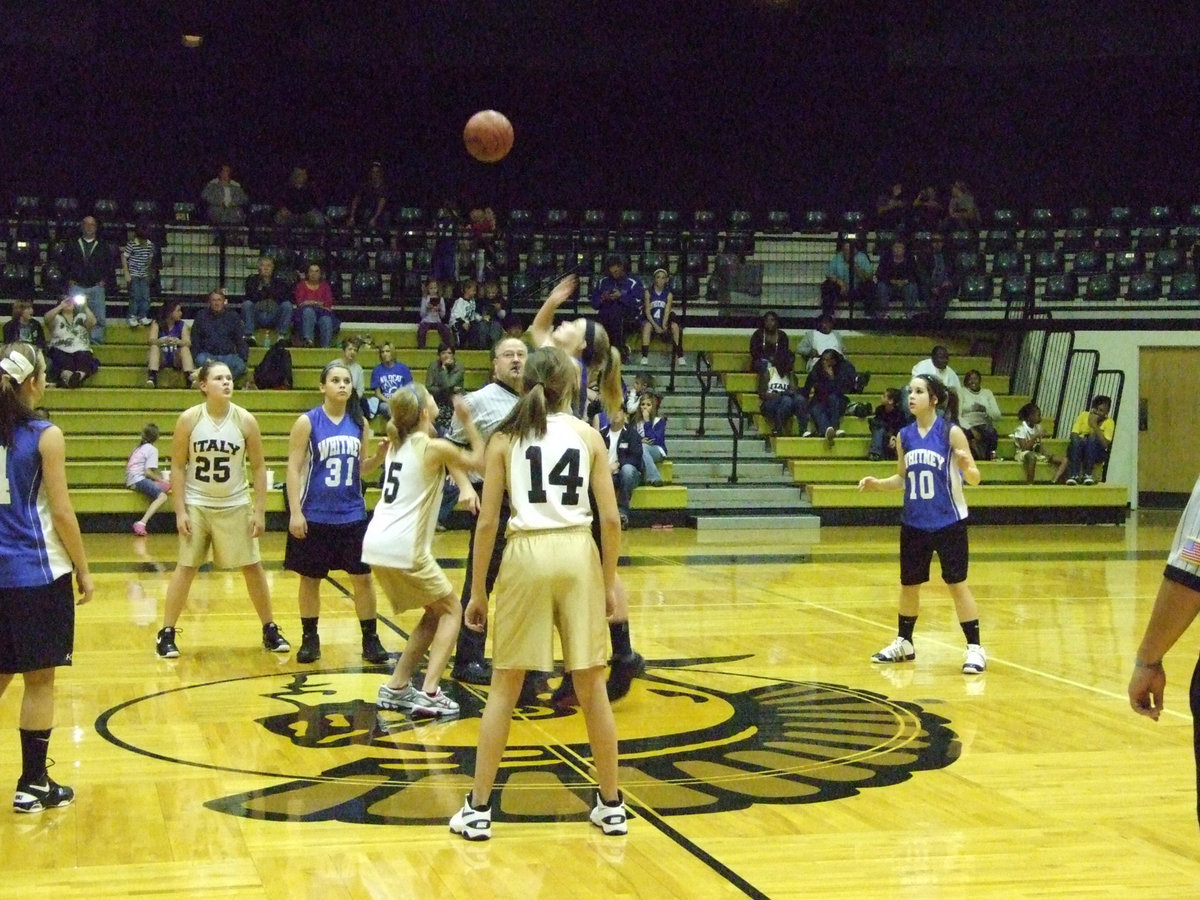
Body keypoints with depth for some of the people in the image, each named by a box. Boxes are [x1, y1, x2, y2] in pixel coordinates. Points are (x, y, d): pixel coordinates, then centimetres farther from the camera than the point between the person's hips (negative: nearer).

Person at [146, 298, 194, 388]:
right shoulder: (157, 324, 0)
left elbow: (188, 343, -11)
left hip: (176, 359, 1)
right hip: (161, 358, -1)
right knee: (154, 347, -28)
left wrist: (178, 342, -35)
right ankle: (152, 377, -44)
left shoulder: (182, 325, 4)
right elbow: (151, 340, -17)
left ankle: (190, 377, -43)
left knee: (185, 348, -26)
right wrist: (161, 341, -40)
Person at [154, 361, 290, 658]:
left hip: (235, 506, 1)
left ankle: (270, 630, 17)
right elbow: (178, 466, -4)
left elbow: (258, 467, -2)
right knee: (185, 568, 2)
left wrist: (259, 511, -5)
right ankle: (166, 634, 11)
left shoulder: (245, 420, -7)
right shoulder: (188, 419, -8)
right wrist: (180, 511, -9)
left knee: (252, 567, 5)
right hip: (196, 505, -1)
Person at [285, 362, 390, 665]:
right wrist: (295, 512, -15)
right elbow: (294, 468, -8)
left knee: (363, 578, 5)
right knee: (310, 579, 7)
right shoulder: (307, 422, -7)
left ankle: (371, 639, 15)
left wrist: (380, 455, -7)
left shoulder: (359, 422, 5)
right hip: (315, 515, -3)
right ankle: (310, 638, 21)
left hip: (352, 515, 3)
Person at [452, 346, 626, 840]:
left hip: (527, 554, -1)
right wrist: (610, 581, 12)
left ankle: (478, 809, 9)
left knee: (505, 685, 7)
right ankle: (611, 805, 19)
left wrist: (477, 591, 6)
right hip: (578, 554, 1)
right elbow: (610, 518, 1)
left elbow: (487, 522, 0)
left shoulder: (505, 438, 4)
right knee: (591, 684, 10)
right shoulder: (588, 435, 6)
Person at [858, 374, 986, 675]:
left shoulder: (951, 432, -10)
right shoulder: (904, 436, 4)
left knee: (957, 584, -2)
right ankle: (903, 643, 30)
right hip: (914, 523, 5)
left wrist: (966, 467, -30)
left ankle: (975, 648, 5)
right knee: (909, 584, 14)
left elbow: (975, 478, -8)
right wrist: (878, 483, -3)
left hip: (949, 523, -5)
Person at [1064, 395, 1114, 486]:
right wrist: (1082, 440, -26)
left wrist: (1095, 426, -21)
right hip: (1079, 450, 1)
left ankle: (1087, 474, -31)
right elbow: (1073, 435, -5)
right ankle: (1074, 475, -38)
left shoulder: (1109, 422, -3)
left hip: (1097, 453, -1)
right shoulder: (1083, 415, 2)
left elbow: (1105, 444, -17)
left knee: (1093, 439, -33)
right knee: (1076, 440, -32)